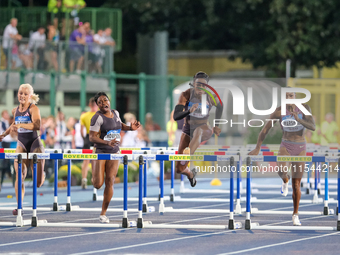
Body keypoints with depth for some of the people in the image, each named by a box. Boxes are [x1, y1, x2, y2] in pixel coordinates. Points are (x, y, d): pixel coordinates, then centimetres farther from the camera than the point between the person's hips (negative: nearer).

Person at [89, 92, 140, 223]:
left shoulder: (115, 113, 5)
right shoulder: (97, 117, -15)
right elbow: (92, 137, -20)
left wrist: (130, 128, 7)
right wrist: (107, 143, -33)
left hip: (114, 153, 5)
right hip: (100, 152, -5)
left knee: (110, 182, -5)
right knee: (98, 185, -11)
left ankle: (103, 213, 3)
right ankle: (95, 176, 30)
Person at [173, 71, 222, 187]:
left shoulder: (210, 97, -12)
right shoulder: (186, 95, -16)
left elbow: (220, 107, 13)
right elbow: (176, 116, -24)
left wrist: (216, 126, 12)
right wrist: (189, 111, -41)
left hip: (205, 130, -1)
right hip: (188, 130, 1)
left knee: (198, 131, -43)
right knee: (179, 169, -2)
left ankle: (188, 154, -63)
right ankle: (190, 174, 35)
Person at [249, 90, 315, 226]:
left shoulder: (304, 108, -9)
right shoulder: (279, 111, -9)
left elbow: (313, 127, -18)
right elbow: (265, 129, -1)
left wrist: (298, 119, -33)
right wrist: (257, 148, -1)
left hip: (300, 149, 1)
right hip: (285, 147, -1)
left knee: (296, 184, 3)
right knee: (282, 169, -34)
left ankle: (295, 214, 20)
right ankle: (285, 181, 3)